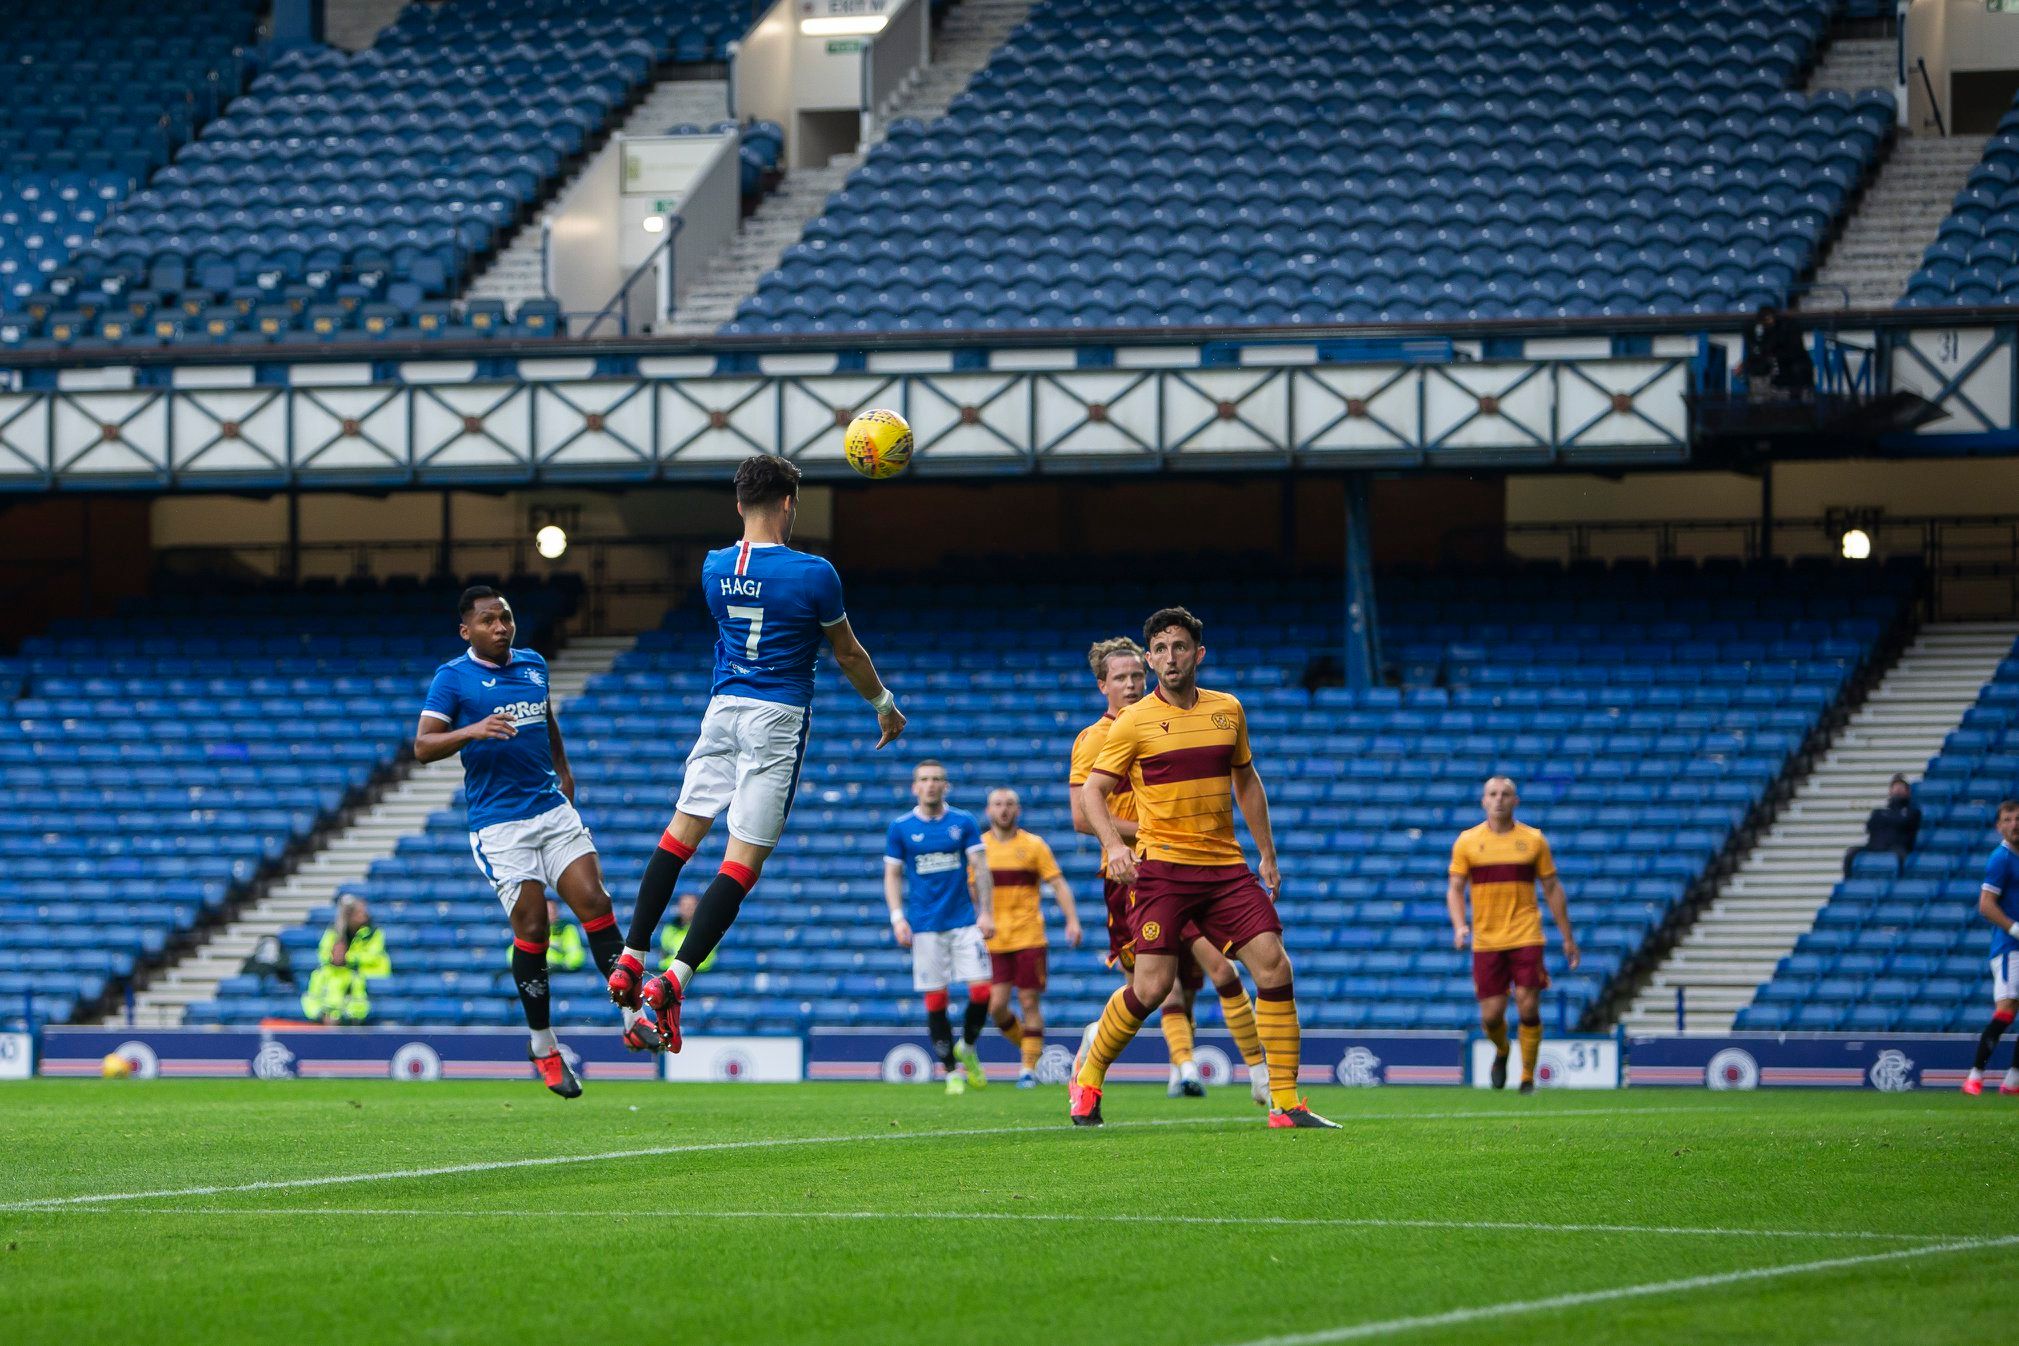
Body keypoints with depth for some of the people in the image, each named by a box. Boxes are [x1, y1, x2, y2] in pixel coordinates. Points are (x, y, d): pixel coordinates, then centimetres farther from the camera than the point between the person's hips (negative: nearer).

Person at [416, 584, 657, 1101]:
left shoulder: (534, 665, 14)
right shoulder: (452, 678, -3)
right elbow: (423, 745, -11)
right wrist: (473, 730, -26)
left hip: (553, 808, 5)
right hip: (498, 822, -5)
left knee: (595, 903, -9)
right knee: (532, 929, -7)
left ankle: (632, 1019, -4)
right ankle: (543, 1046, 7)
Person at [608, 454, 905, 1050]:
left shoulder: (715, 568, 3)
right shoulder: (812, 574, -11)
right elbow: (848, 653, 3)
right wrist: (884, 704, 20)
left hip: (722, 708, 5)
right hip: (778, 718, -5)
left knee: (682, 831, 16)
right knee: (744, 859, -6)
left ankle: (631, 959, 12)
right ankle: (673, 981, -17)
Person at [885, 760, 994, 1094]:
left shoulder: (964, 822, 5)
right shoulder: (900, 828, 4)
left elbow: (980, 868, 4)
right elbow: (892, 875, 7)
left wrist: (986, 912, -4)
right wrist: (897, 918, -4)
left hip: (964, 920, 1)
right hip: (925, 925, -1)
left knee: (981, 990, -9)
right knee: (935, 1000, -3)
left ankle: (967, 1048, 18)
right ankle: (953, 1071, 6)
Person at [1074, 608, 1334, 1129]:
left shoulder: (1227, 711, 10)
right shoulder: (1134, 723, -2)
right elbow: (1093, 792, -1)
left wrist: (1267, 854, 21)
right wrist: (1114, 844, -19)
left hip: (1225, 865, 4)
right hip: (1162, 866, -4)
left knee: (1274, 966, -9)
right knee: (1152, 985, -11)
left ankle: (1285, 1104, -3)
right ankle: (1087, 1075, 14)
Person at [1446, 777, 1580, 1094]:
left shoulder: (1533, 840, 4)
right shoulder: (1467, 842, 4)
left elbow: (1552, 889, 9)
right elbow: (1455, 889, 5)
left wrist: (1567, 938, 9)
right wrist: (1459, 925, -13)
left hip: (1526, 936, -1)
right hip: (1486, 940, 1)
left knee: (1528, 1008, -11)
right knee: (1491, 1015, -1)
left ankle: (1528, 1077, 4)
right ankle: (1501, 1051, 33)